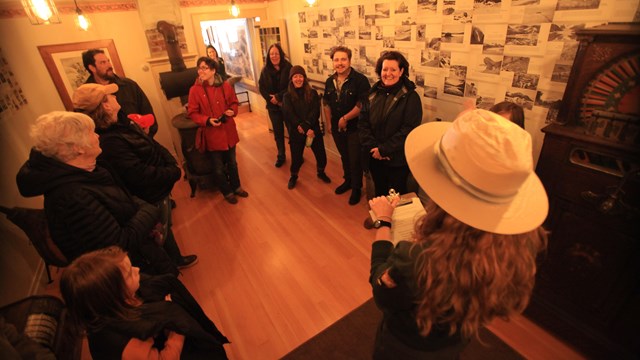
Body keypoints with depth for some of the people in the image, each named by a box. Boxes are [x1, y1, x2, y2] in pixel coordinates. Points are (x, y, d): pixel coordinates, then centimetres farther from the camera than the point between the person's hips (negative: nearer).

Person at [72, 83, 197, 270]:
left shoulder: (119, 123, -1)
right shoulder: (110, 142, -31)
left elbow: (153, 145, 5)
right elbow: (141, 175, -31)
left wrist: (172, 163, -5)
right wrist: (175, 172, -20)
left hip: (158, 189, 10)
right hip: (151, 197, -10)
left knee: (165, 227, 28)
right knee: (160, 235, 14)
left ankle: (176, 260, 51)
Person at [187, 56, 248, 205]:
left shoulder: (225, 86, -5)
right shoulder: (195, 90, -12)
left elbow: (234, 102, 8)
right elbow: (192, 113, -7)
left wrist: (232, 111, -13)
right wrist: (207, 120, -23)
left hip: (228, 131, 3)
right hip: (211, 134, -2)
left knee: (232, 162, 19)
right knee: (219, 168, 11)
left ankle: (236, 187, 41)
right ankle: (227, 192, 32)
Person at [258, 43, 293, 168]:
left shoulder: (288, 67, -8)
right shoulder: (265, 70, 3)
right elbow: (262, 88, 1)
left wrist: (278, 97, -18)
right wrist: (272, 99, -14)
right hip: (273, 106, 3)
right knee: (278, 132, 11)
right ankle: (281, 156, 27)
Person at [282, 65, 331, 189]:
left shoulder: (312, 93, 2)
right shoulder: (287, 96, -1)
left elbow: (315, 112, -9)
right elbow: (290, 115, -12)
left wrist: (305, 126, -23)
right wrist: (306, 129, -21)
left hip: (314, 130, 1)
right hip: (296, 133, -1)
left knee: (321, 155, 6)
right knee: (296, 158, 7)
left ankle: (321, 173, 36)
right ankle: (293, 176, 35)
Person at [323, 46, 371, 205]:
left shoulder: (360, 79, -16)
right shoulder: (329, 81, 5)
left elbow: (362, 104, -23)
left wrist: (345, 118, -18)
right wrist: (330, 123, 11)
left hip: (354, 128, -5)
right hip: (337, 128, 6)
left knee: (355, 160, 6)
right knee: (344, 157, 21)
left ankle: (356, 188, 24)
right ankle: (348, 181, 41)